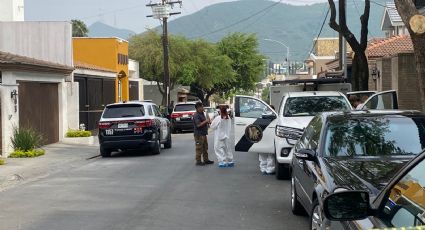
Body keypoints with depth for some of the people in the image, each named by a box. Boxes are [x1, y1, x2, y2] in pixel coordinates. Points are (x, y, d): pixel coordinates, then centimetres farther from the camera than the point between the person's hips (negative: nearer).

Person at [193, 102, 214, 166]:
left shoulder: (202, 114, 14)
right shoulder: (196, 115, -17)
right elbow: (198, 124, -25)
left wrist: (208, 121, 9)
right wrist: (206, 121, -17)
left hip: (203, 133, 10)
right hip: (199, 134, -10)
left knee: (205, 147, 14)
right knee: (199, 148, -5)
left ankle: (206, 160, 22)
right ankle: (198, 161, 0)